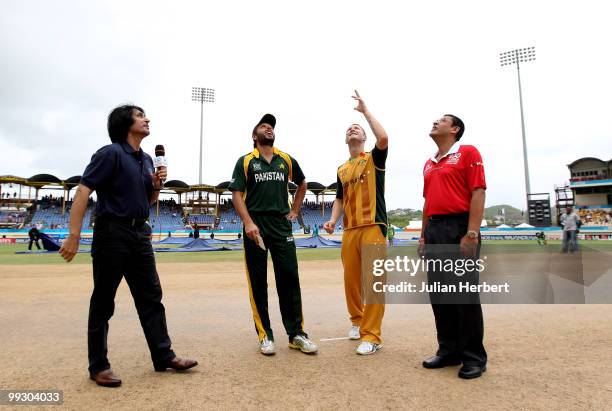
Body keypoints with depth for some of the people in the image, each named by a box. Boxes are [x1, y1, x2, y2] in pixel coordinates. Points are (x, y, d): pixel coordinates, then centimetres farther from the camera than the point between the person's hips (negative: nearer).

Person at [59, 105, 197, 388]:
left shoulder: (146, 159, 13)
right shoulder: (110, 153, -9)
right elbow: (83, 192, -16)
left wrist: (157, 185, 1)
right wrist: (74, 235, -21)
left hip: (140, 233, 8)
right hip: (112, 232, -7)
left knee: (151, 296, 9)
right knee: (103, 301, 4)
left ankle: (163, 356, 19)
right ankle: (98, 366, 18)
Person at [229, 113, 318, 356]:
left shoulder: (287, 160, 13)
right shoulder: (245, 161, 4)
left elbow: (302, 184, 27)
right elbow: (236, 194, -3)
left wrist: (294, 211, 18)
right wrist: (248, 222, -16)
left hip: (282, 226, 2)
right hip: (255, 227, -2)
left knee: (290, 279, 1)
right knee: (257, 282, 3)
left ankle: (296, 334, 11)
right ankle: (265, 335, 14)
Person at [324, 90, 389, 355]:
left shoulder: (374, 158, 6)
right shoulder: (342, 170, 20)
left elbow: (383, 138, -15)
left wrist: (365, 110, -7)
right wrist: (333, 220, 5)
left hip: (373, 227, -5)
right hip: (349, 230, 5)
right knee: (351, 279, 9)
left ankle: (371, 336, -3)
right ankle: (356, 321, 28)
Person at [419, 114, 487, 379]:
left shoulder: (467, 153, 0)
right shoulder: (429, 164, 21)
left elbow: (478, 193, -9)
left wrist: (472, 234, -17)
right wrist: (423, 235, 16)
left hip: (460, 228, -7)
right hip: (434, 232, 7)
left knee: (465, 293, -2)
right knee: (439, 294, 9)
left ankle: (474, 357, 11)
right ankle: (449, 351, 21)